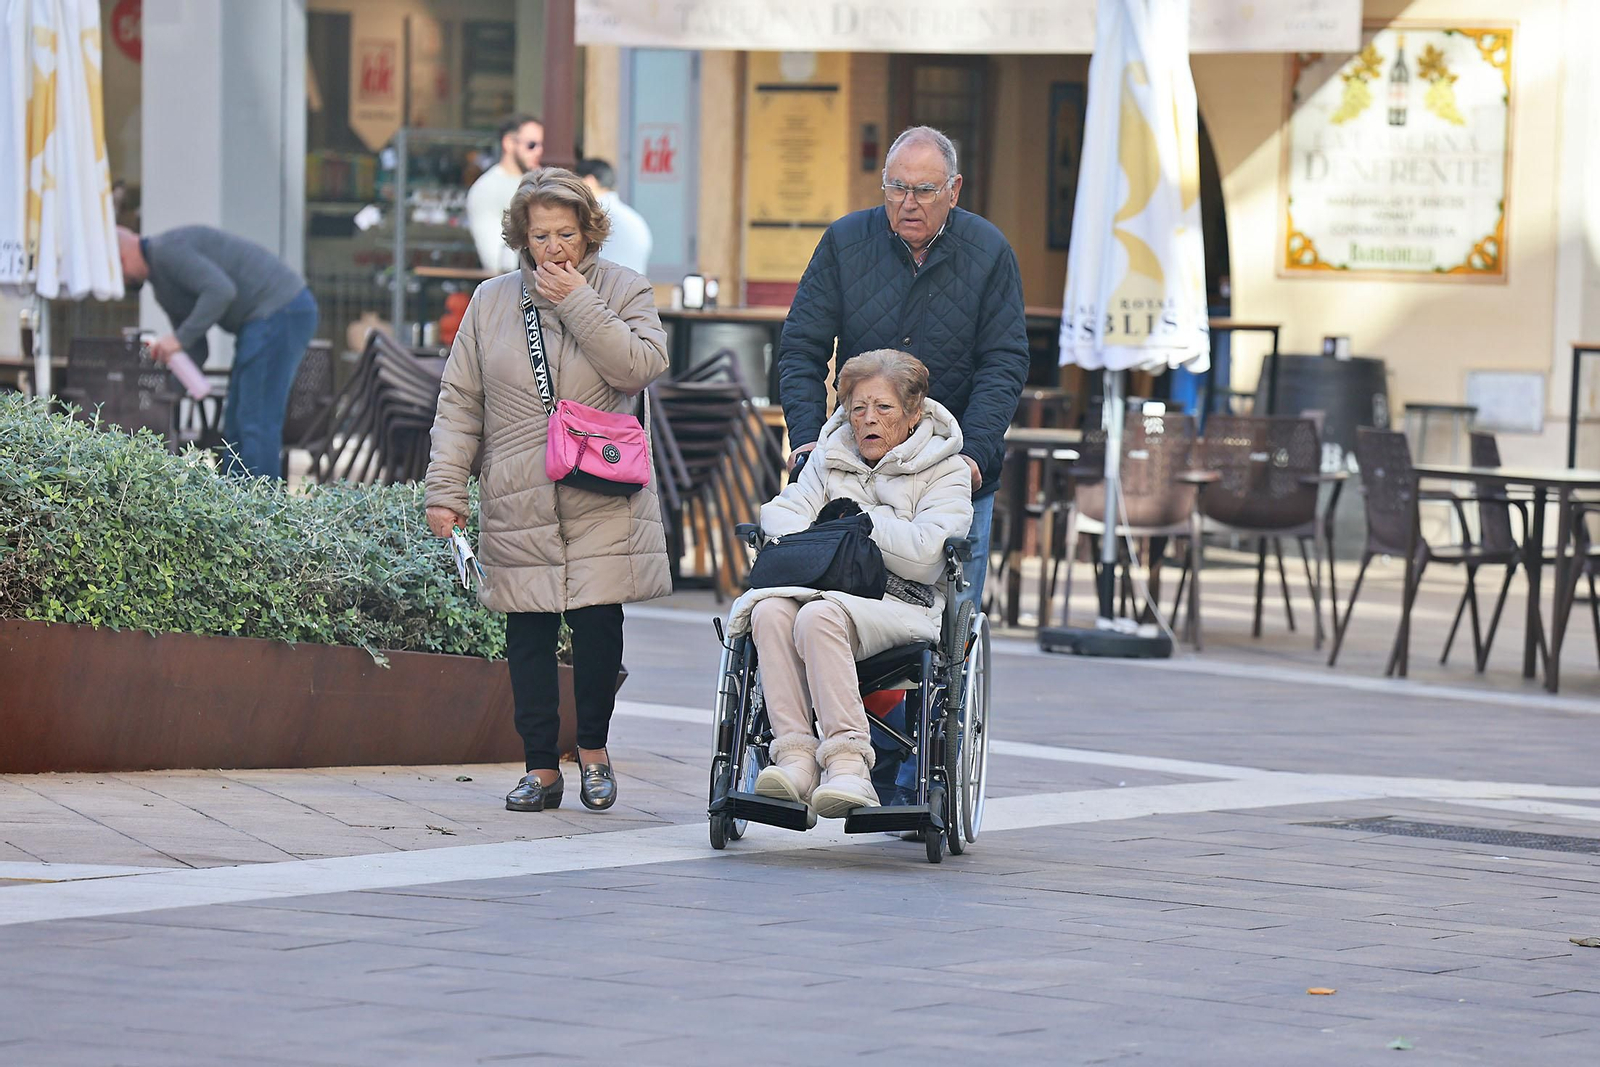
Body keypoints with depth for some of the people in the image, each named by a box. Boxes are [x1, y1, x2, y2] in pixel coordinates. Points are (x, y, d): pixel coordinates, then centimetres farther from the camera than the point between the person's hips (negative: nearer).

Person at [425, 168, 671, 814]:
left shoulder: (623, 291, 5)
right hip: (518, 505, 2)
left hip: (603, 501, -2)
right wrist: (445, 488, 4)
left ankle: (593, 748, 13)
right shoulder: (491, 302, 10)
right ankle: (541, 767, 8)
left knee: (598, 622, -7)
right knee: (529, 632, 1)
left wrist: (578, 303, -11)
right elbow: (460, 401, 11)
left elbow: (641, 366, -12)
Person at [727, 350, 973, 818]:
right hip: (828, 593, 4)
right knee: (770, 610, -31)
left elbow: (924, 555, -7)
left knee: (818, 617, -37)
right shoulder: (830, 457, 24)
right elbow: (779, 514, 11)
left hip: (900, 607, -4)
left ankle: (848, 760, -41)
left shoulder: (946, 471, 8)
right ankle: (795, 755, -38)